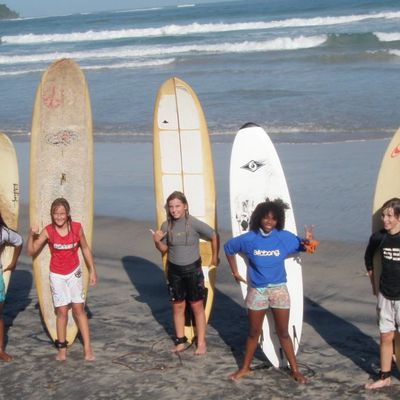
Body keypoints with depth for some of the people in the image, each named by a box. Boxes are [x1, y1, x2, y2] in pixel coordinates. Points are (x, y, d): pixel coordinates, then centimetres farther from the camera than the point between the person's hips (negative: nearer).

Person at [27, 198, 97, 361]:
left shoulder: (77, 228, -12)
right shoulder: (48, 231, -14)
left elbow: (85, 248, 2)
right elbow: (32, 251, -11)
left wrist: (92, 270, 5)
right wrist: (32, 235, -28)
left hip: (74, 273, 0)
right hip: (57, 275, 0)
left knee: (79, 309, 1)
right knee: (62, 311, 1)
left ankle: (88, 348, 6)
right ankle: (61, 349, 13)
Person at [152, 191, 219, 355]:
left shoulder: (194, 223, -15)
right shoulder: (166, 225, -4)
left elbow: (214, 236, -3)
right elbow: (164, 249, 7)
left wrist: (215, 257, 4)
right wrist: (157, 241, -13)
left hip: (193, 270, -3)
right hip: (174, 271, 4)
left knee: (197, 306, 4)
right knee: (178, 307, 10)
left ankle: (201, 343, 12)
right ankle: (180, 341, 21)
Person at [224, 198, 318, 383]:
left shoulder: (285, 237, -9)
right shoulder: (248, 239, -9)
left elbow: (304, 247, -1)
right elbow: (228, 247, 7)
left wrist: (309, 242, -25)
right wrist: (235, 272, 7)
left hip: (279, 290, 0)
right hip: (256, 290, 0)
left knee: (283, 332, 6)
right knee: (254, 332, 11)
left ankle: (295, 369, 17)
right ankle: (245, 367, 27)